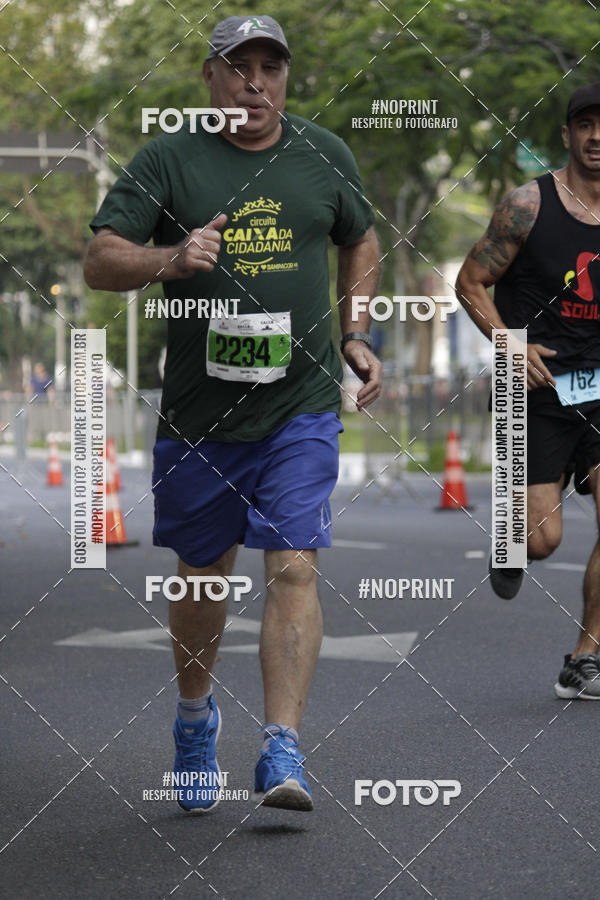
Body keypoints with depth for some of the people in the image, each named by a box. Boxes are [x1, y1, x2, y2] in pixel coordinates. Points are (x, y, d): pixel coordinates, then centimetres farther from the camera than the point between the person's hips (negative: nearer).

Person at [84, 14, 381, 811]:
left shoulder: (325, 155, 7)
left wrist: (356, 337, 12)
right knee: (203, 574, 12)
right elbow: (100, 262, -6)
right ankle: (195, 715, 37)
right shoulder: (168, 160, -2)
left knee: (294, 568, -12)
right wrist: (171, 258, -25)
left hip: (301, 407, 0)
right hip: (197, 410, 0)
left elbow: (361, 242, 23)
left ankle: (283, 751, -12)